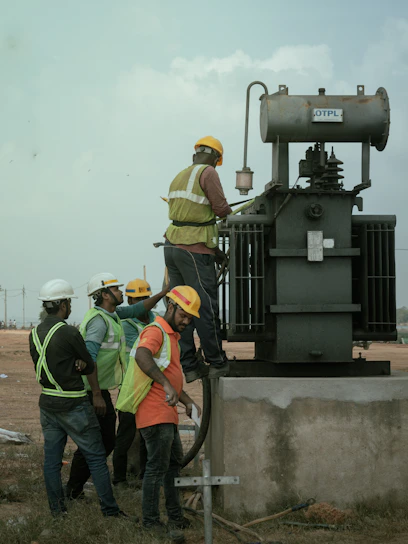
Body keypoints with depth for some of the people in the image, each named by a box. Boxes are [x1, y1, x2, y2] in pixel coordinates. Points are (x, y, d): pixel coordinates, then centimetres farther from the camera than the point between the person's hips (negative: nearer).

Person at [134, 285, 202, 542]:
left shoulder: (172, 336, 21)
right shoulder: (156, 331, -12)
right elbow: (141, 355, -35)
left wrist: (188, 402, 16)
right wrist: (167, 385, -43)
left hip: (167, 413, 11)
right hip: (155, 413, -11)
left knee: (174, 462, 18)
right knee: (158, 467, -6)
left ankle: (176, 517, 29)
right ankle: (151, 521, 2)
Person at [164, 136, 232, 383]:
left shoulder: (180, 177, 17)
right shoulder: (208, 172, -7)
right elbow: (220, 207, -10)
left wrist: (215, 249, 22)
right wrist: (232, 214, 15)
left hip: (173, 246, 8)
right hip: (195, 251, -8)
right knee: (206, 308, 0)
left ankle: (189, 366, 12)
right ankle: (217, 364, 8)